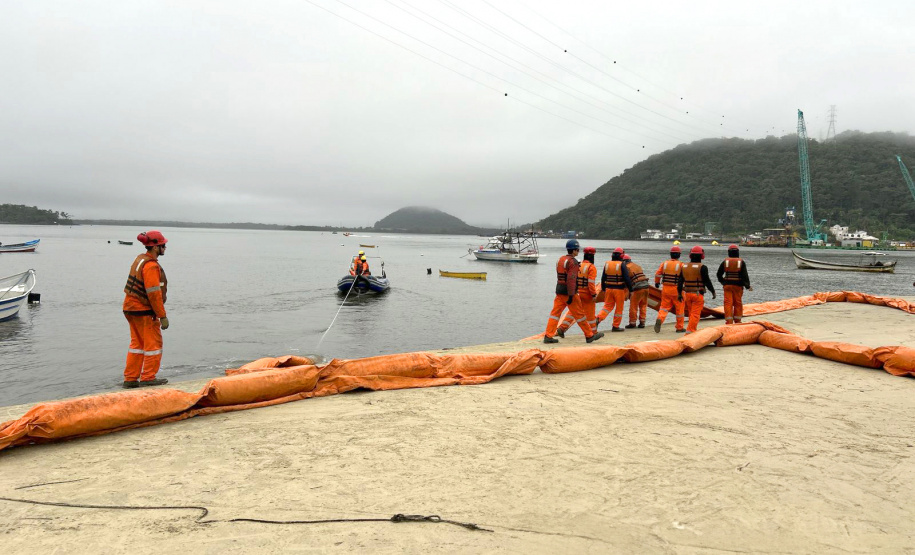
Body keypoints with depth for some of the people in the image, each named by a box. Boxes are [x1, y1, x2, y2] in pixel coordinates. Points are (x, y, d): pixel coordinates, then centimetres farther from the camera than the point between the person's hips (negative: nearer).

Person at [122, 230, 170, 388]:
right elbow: (154, 293, -23)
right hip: (144, 311, -10)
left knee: (137, 343, 15)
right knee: (153, 344, 2)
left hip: (131, 308, 10)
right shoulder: (151, 265, -19)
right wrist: (163, 316, -19)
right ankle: (148, 377, 9)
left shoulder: (140, 259, 12)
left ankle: (130, 379, 19)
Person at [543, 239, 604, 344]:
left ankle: (548, 336, 1)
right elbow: (571, 279, -21)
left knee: (555, 313, 5)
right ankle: (590, 335, 13)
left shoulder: (560, 259, 13)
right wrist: (571, 295, -22)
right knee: (579, 314, 2)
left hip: (559, 291, 8)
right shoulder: (573, 262, -14)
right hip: (568, 293, -8)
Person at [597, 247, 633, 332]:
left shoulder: (607, 264, 5)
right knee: (619, 308, 7)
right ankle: (616, 326, 12)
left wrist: (603, 289, 20)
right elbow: (627, 279, -11)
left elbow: (603, 278, 10)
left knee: (607, 306, 13)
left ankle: (599, 318, -9)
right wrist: (630, 289, -1)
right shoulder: (622, 265, -10)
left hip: (608, 289, 4)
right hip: (619, 289, -4)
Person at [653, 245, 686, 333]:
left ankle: (659, 319, -19)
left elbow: (657, 274, 4)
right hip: (677, 289, -3)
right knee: (679, 309, 10)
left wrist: (657, 283, 22)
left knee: (664, 306, 9)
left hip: (665, 289, 3)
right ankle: (679, 328, 17)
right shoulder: (681, 265, -8)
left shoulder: (664, 263, 1)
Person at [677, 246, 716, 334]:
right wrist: (713, 291, 2)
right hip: (698, 294, -5)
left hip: (687, 294, 5)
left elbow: (680, 281, 8)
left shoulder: (684, 266, 6)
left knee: (691, 314, 15)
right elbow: (707, 281, -9)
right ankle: (690, 331, -12)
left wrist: (679, 293, 14)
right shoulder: (702, 267, -10)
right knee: (695, 314, -5)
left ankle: (693, 330, 24)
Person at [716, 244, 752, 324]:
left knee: (728, 303, 0)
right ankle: (737, 321, 18)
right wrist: (748, 286, 0)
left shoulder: (725, 261, 3)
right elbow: (745, 275, -7)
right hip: (738, 286, 0)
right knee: (738, 303, 10)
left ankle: (729, 321, -5)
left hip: (727, 285, 1)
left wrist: (723, 282, 23)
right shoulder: (741, 262, -2)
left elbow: (719, 274, 7)